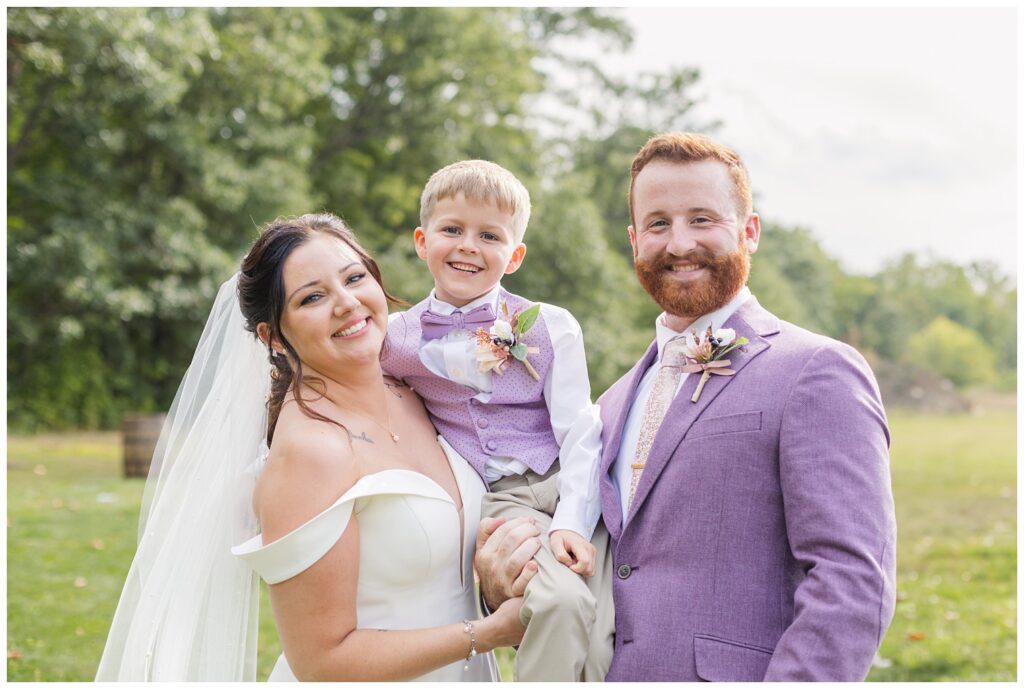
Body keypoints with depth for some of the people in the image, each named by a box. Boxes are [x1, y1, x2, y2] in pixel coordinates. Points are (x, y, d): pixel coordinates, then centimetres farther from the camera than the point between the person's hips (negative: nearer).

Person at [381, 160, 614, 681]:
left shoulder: (548, 327, 4)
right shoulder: (395, 339, 5)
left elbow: (578, 433, 0)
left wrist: (572, 522, -12)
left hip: (570, 490, 1)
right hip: (498, 501, -1)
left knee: (608, 641, -20)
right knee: (560, 604, -30)